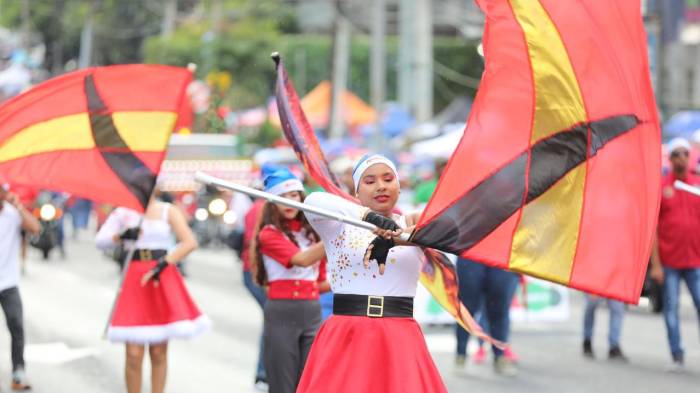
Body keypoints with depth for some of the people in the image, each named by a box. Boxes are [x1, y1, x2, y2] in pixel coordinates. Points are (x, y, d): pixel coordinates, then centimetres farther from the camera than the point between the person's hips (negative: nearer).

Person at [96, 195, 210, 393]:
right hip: (136, 280, 1)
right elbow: (100, 240, 7)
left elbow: (189, 242, -7)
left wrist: (162, 265, -14)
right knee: (134, 354, -7)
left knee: (159, 352, 1)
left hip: (162, 280, -1)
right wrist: (121, 236, -12)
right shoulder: (125, 212, 10)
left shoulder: (167, 211, 4)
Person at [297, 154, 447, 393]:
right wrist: (369, 216, -32)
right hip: (346, 339, -1)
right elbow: (313, 202, -16)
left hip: (399, 340, 1)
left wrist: (393, 239, -32)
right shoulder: (339, 226, 7)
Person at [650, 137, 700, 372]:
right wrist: (655, 264, -7)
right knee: (671, 308, 1)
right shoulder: (660, 187, -1)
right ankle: (676, 355, 9)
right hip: (669, 261, -1)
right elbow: (652, 227, -2)